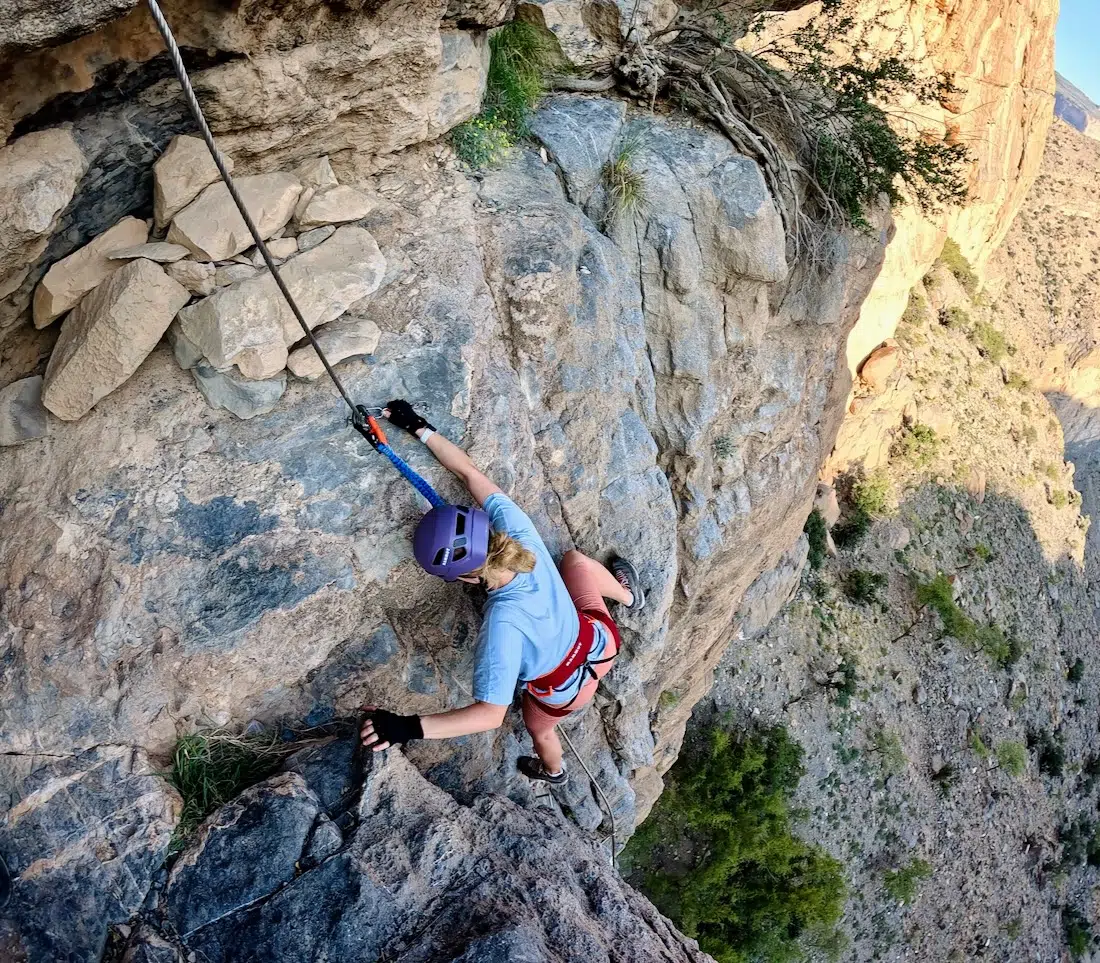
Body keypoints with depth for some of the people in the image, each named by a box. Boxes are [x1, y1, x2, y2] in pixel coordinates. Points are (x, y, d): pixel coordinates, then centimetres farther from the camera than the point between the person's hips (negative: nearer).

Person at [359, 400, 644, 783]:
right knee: (575, 559, 30)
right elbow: (470, 472, -21)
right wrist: (421, 429, -17)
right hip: (601, 641, 3)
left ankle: (553, 770, 74)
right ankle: (630, 598, 61)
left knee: (538, 727, 36)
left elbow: (491, 714, -46)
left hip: (564, 690, -3)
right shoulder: (517, 531, -32)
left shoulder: (503, 622, -45)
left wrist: (407, 727, -52)